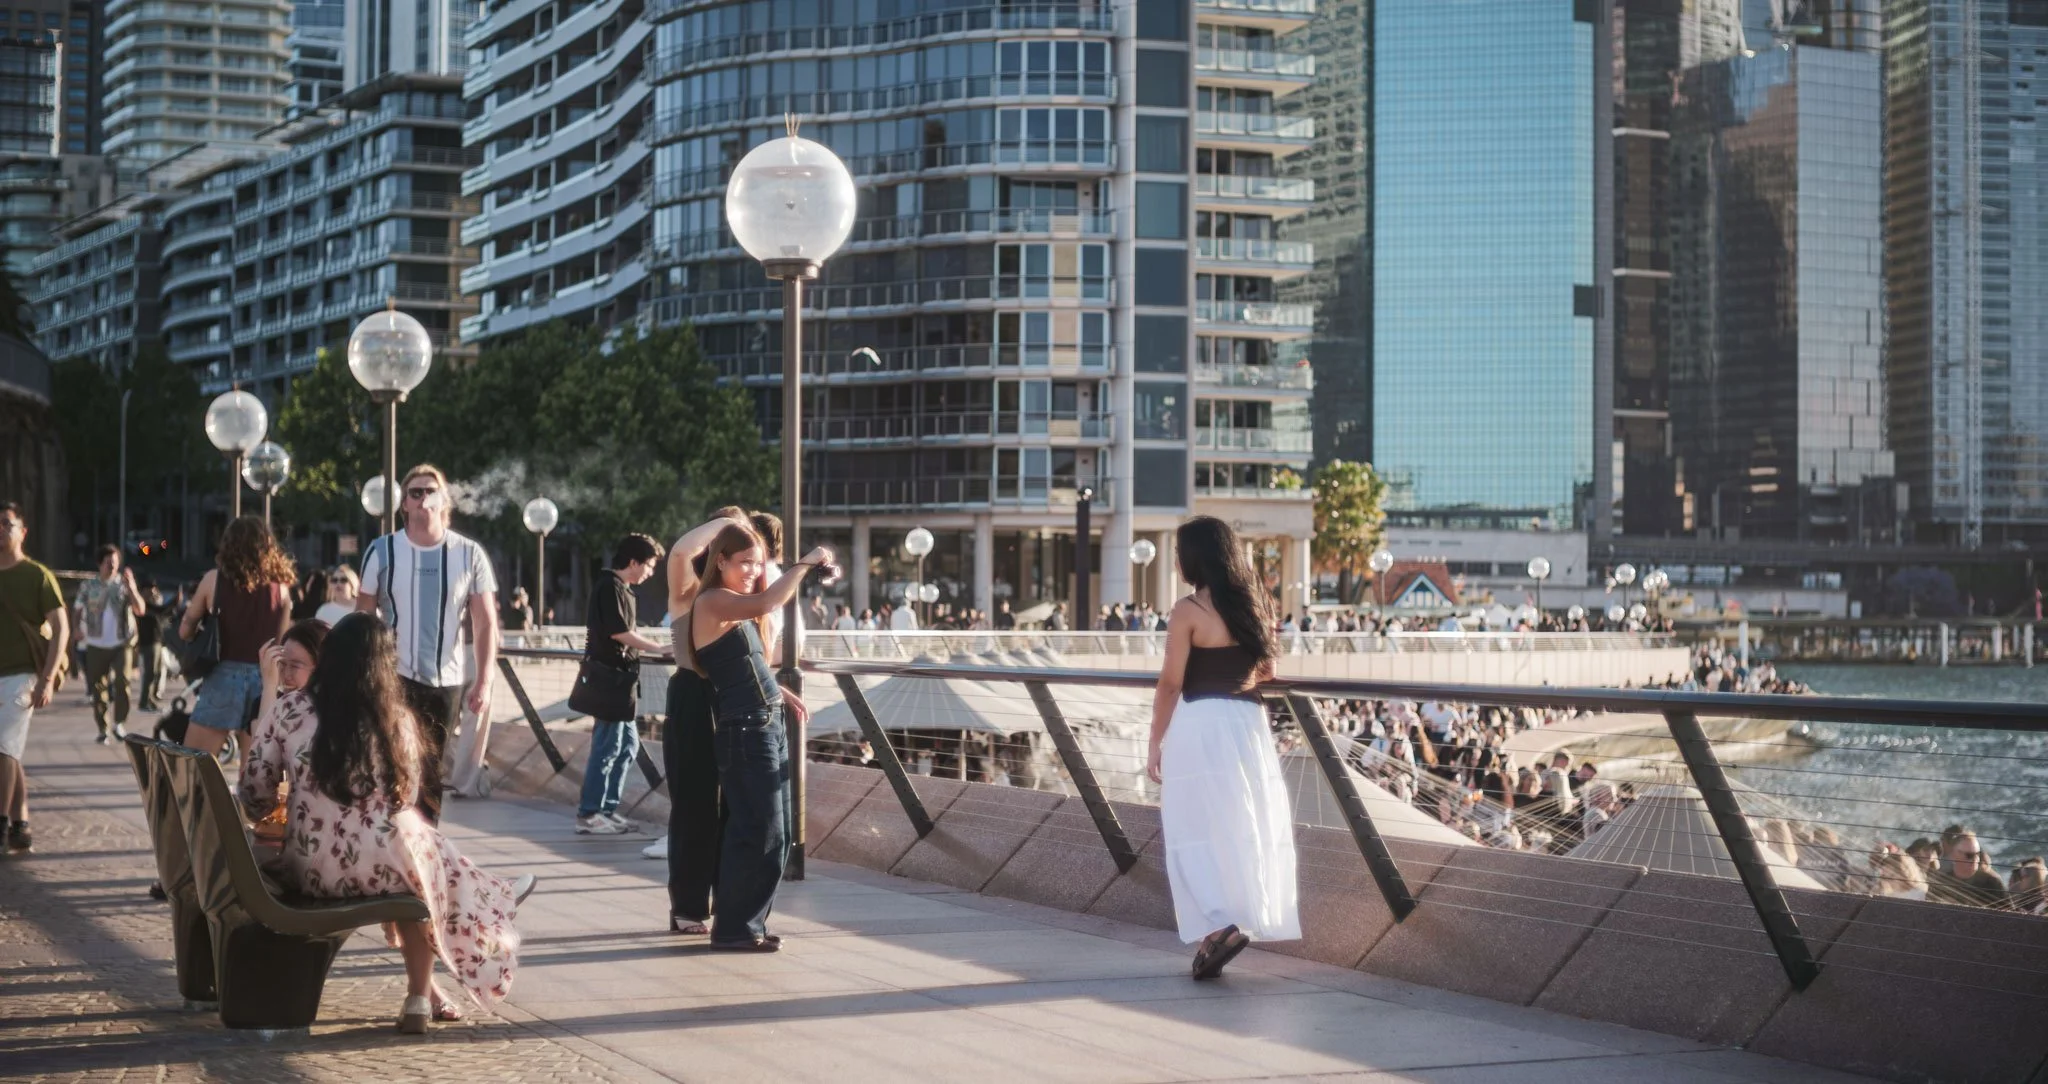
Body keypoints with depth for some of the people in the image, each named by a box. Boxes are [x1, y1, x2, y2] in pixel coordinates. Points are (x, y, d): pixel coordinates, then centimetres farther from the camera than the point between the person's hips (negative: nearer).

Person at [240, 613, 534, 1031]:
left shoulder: (288, 710, -5)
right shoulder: (397, 718, -4)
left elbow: (254, 797, 1)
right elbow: (408, 797, 7)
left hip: (310, 871, 2)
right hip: (386, 869, -2)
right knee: (423, 852, 32)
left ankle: (424, 991, 43)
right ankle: (419, 1001, 40)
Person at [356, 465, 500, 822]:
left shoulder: (469, 555, 0)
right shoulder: (383, 551, -1)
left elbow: (486, 624, 1)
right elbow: (362, 619, 3)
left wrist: (483, 682, -6)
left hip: (446, 682, 2)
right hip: (393, 679, -1)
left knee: (431, 775, 12)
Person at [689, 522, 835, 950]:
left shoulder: (738, 609, 18)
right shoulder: (712, 601, -10)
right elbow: (766, 603, -27)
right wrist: (805, 563, -20)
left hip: (769, 725, 9)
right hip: (744, 730, -9)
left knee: (776, 833, 11)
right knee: (759, 832, -6)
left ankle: (747, 920, 20)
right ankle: (734, 927, 3)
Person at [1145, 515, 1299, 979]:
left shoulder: (1188, 610, -9)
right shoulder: (1253, 605, 9)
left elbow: (1170, 684, -10)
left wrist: (1155, 743, -4)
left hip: (1201, 727, -6)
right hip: (1249, 723, 6)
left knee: (1196, 831, -1)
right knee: (1243, 828, 12)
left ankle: (1218, 926, -14)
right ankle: (1244, 919, 17)